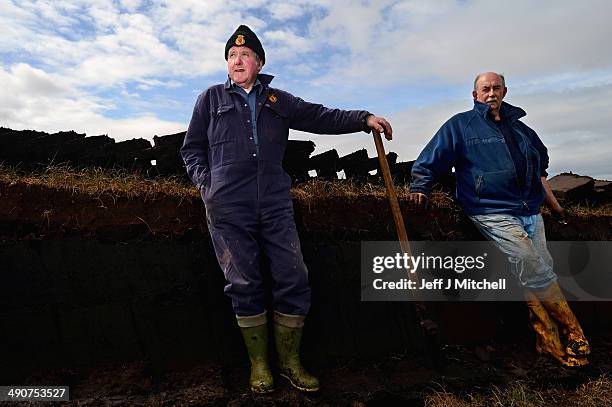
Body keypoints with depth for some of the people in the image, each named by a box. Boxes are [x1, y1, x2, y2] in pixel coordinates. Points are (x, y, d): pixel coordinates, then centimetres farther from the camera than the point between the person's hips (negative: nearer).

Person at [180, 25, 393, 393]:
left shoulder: (278, 100, 18)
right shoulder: (212, 98, 15)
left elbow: (320, 117, 13)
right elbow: (192, 148, 16)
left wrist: (364, 119, 4)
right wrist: (206, 185, 1)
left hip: (275, 205, 2)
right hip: (227, 208, -1)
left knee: (294, 280, -2)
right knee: (244, 285, 2)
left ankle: (289, 361, 17)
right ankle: (259, 363, 20)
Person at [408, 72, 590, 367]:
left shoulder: (519, 128, 22)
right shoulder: (461, 124, 5)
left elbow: (539, 172, 30)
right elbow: (429, 161, 2)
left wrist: (555, 207, 29)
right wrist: (419, 187, -10)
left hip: (530, 213, 6)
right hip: (492, 212, -6)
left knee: (542, 274, 2)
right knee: (535, 270, -15)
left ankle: (550, 342, 13)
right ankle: (572, 333, 3)